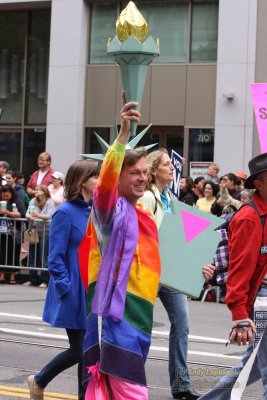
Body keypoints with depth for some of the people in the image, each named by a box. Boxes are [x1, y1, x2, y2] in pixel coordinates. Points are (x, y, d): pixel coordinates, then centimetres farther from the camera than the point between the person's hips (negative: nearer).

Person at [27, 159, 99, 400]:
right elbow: (55, 258, -15)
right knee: (78, 351, 1)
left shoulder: (94, 211, 8)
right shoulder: (66, 212, -14)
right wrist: (66, 289, -19)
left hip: (90, 290, 7)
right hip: (74, 293, -7)